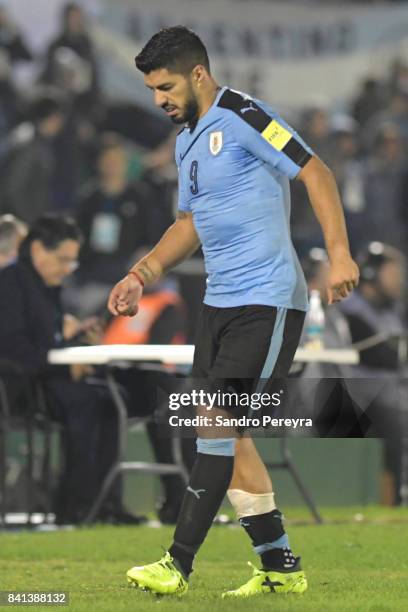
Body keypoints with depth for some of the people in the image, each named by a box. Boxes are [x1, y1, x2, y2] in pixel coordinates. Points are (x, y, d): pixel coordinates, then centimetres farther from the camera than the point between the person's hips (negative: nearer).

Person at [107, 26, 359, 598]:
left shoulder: (243, 117, -12)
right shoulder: (187, 139, 16)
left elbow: (316, 173, -16)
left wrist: (339, 254, -25)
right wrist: (143, 273, 14)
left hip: (267, 300, -9)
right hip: (220, 301, 9)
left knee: (218, 423, -13)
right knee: (224, 436, 6)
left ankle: (178, 565, -11)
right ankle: (281, 568, 13)